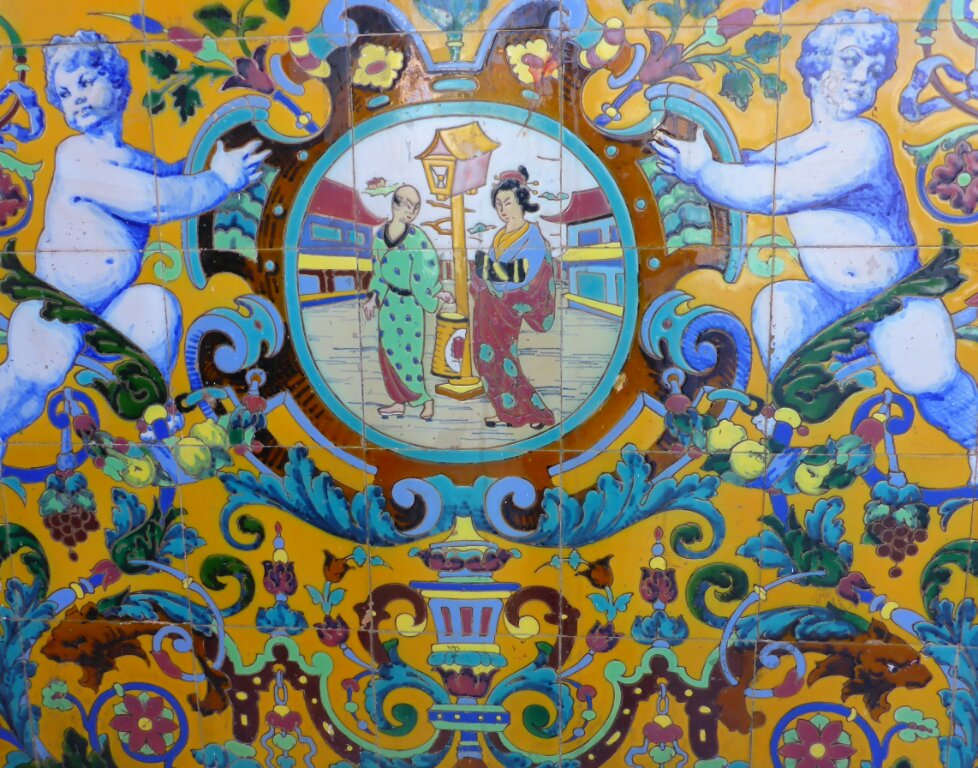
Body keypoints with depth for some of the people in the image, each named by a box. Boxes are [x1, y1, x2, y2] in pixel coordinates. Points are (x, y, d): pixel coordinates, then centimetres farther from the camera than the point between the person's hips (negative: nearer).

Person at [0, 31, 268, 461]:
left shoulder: (144, 164, 6)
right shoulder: (74, 155, -13)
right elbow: (153, 202, -23)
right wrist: (221, 180, -14)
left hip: (111, 314, 4)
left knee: (156, 302, -26)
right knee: (39, 368, -31)